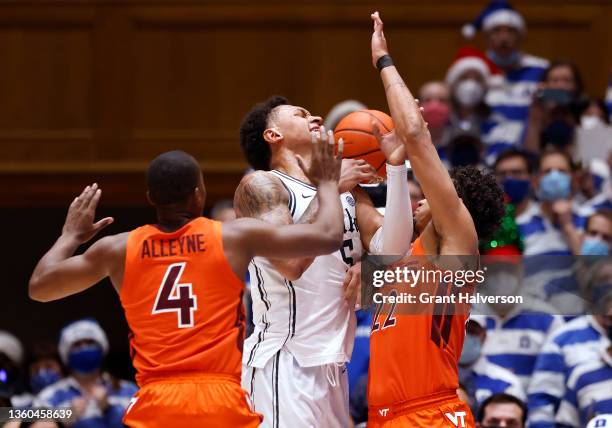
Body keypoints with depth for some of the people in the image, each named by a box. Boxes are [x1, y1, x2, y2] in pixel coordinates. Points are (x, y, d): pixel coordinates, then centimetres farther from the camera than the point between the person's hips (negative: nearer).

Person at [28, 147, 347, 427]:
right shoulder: (236, 238, 3)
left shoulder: (118, 249, 7)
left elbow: (39, 287, 18)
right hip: (223, 402, -1)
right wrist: (326, 184, 28)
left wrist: (71, 235, 35)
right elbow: (328, 237, 9)